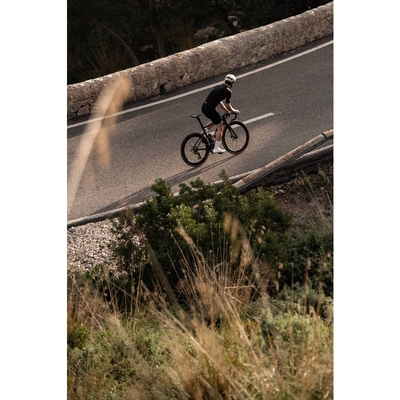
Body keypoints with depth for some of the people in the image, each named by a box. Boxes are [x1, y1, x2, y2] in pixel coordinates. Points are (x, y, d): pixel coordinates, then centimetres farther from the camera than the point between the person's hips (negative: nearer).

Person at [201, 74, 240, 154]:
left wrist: (227, 110, 34)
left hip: (204, 107, 8)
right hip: (210, 109, -8)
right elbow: (228, 106, -2)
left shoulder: (218, 87, 19)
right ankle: (216, 148, 7)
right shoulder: (228, 91, -4)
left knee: (215, 120, 34)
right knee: (220, 127, 7)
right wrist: (234, 111, 17)